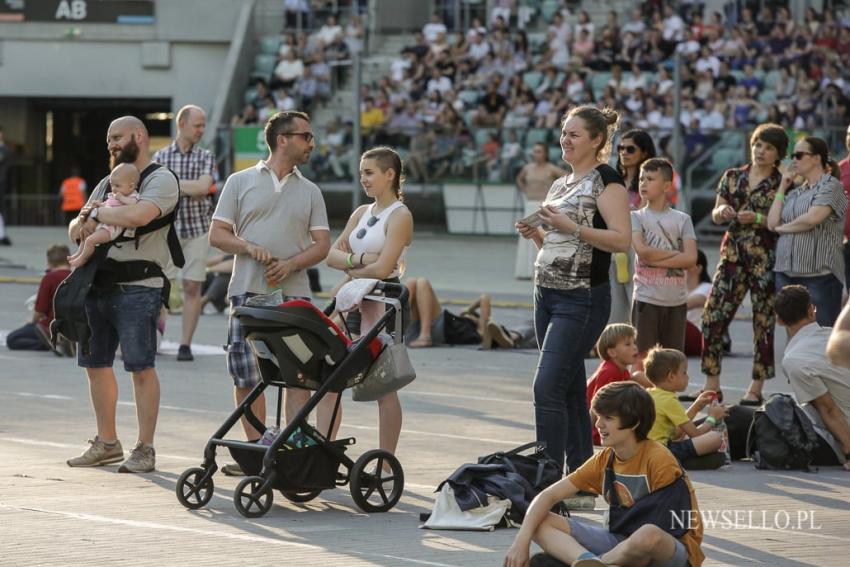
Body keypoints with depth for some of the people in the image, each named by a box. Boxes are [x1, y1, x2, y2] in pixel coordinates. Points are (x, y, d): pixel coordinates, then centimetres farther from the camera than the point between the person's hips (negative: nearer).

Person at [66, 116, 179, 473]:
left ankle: (144, 449, -1)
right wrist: (81, 224, -4)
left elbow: (138, 216, -25)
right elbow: (74, 231, 21)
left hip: (137, 288, -8)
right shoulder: (108, 183, 21)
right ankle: (106, 443, 22)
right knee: (96, 365, 11)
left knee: (141, 369, -5)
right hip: (97, 284, 8)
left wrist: (96, 213, -8)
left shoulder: (161, 180, -5)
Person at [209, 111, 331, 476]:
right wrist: (249, 247, -13)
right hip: (248, 291, -1)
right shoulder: (241, 182, 9)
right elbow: (217, 234, 6)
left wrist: (290, 264, -9)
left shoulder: (310, 192, 14)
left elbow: (322, 243, 8)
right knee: (245, 374, -1)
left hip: (293, 293, 1)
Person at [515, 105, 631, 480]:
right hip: (547, 294, 9)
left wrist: (571, 227, -21)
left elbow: (621, 239, -18)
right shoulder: (560, 185, 18)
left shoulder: (605, 181, -8)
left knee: (548, 387, -15)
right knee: (570, 389, 10)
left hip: (582, 299, -9)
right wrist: (535, 233, 6)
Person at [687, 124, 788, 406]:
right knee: (713, 317, -3)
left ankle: (755, 390, 6)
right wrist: (722, 211, -10)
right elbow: (715, 216, 12)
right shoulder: (732, 177, 12)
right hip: (733, 254, 4)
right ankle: (712, 386, 3)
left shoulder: (782, 183, 0)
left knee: (763, 322, -1)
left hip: (766, 258, -4)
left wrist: (758, 219, -18)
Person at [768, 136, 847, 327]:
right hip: (787, 273, 7)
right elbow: (772, 223, 9)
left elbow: (813, 218, -16)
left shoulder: (831, 186, -2)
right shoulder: (794, 192, 18)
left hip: (820, 275, -7)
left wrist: (782, 228, 0)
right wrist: (782, 187, 11)